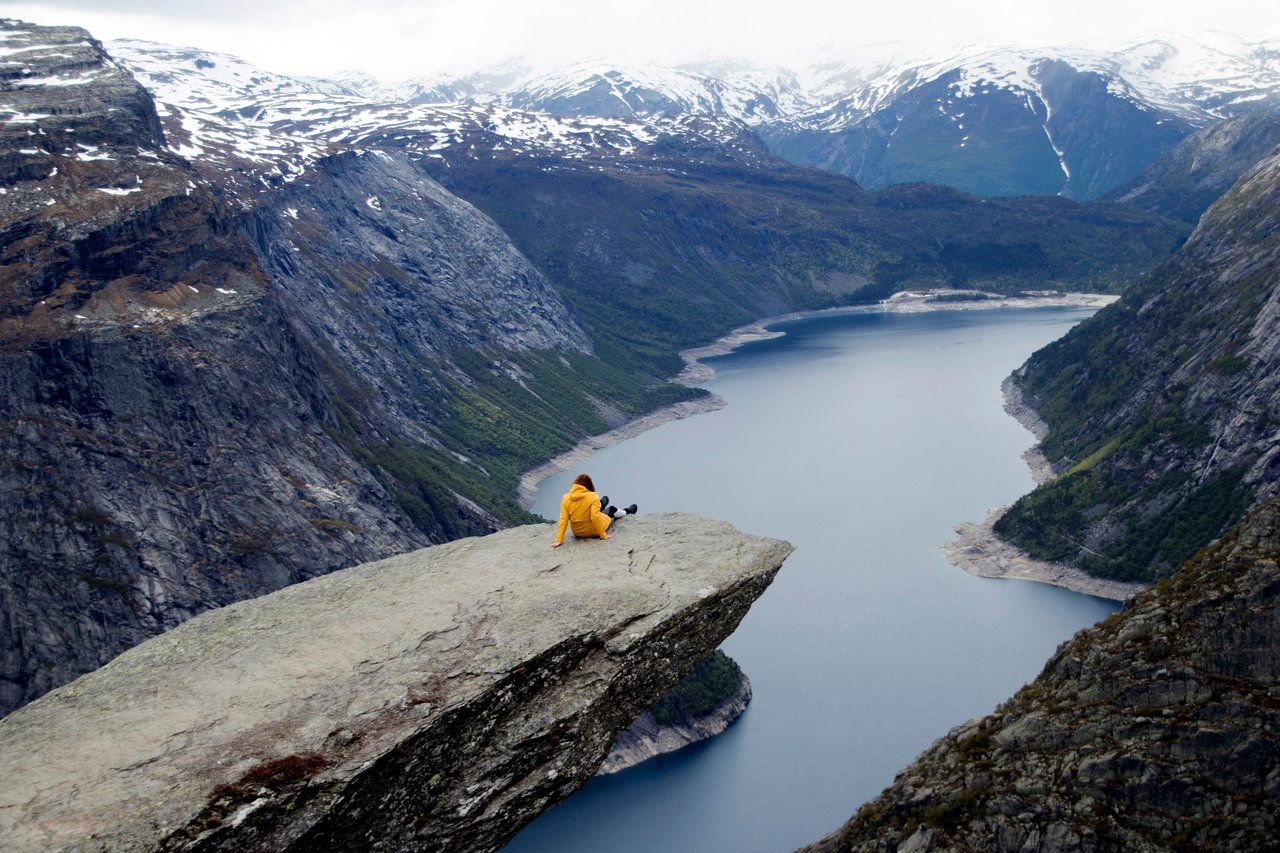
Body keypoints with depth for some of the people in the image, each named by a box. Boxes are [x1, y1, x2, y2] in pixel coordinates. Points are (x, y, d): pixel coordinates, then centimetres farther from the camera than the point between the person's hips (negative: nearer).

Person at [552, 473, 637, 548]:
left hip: (577, 533, 3)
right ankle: (626, 512, 55)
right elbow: (595, 517, -28)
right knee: (612, 509, 25)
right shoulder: (593, 497, -24)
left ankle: (601, 505, 65)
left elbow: (563, 519, -17)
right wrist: (603, 535, -18)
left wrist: (558, 540, -15)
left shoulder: (565, 498, -15)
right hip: (593, 532, -3)